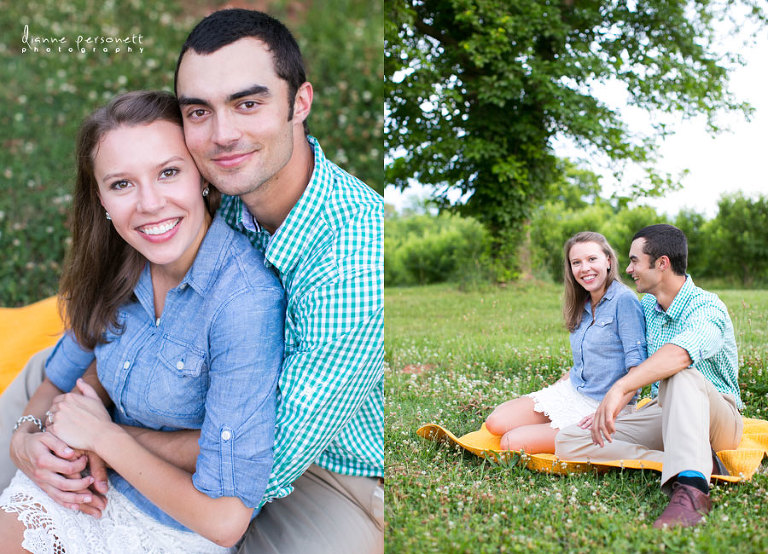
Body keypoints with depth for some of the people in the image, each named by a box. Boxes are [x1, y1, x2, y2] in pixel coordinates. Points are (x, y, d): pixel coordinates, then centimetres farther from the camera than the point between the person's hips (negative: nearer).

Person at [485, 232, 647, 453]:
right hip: (569, 391, 8)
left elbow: (638, 367, -20)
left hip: (599, 405, -8)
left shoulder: (623, 300, -16)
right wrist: (553, 389, 13)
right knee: (496, 422, -6)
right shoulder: (583, 305, 10)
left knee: (511, 444, -18)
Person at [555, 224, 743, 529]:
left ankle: (690, 486, -52)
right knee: (568, 441, -15)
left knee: (680, 376, -41)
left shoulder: (707, 308, -17)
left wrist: (619, 388, -53)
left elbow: (680, 353, -40)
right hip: (663, 414, 7)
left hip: (716, 417, -7)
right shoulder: (647, 306, 10)